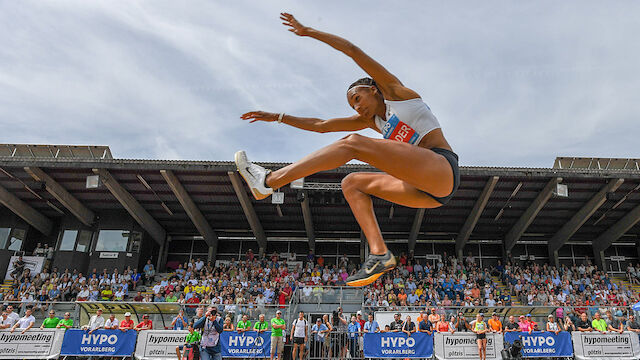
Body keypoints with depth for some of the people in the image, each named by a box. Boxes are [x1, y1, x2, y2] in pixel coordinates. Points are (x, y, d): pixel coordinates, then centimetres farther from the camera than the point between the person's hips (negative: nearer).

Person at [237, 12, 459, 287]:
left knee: (352, 143, -16)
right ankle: (379, 253, -10)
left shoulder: (396, 92, 8)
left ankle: (269, 181, -17)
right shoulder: (372, 121, 25)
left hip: (442, 168, -9)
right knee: (352, 184, 8)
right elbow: (321, 126, 27)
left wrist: (308, 31, 12)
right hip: (428, 191, 9)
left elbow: (352, 50, 5)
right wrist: (279, 117, 25)